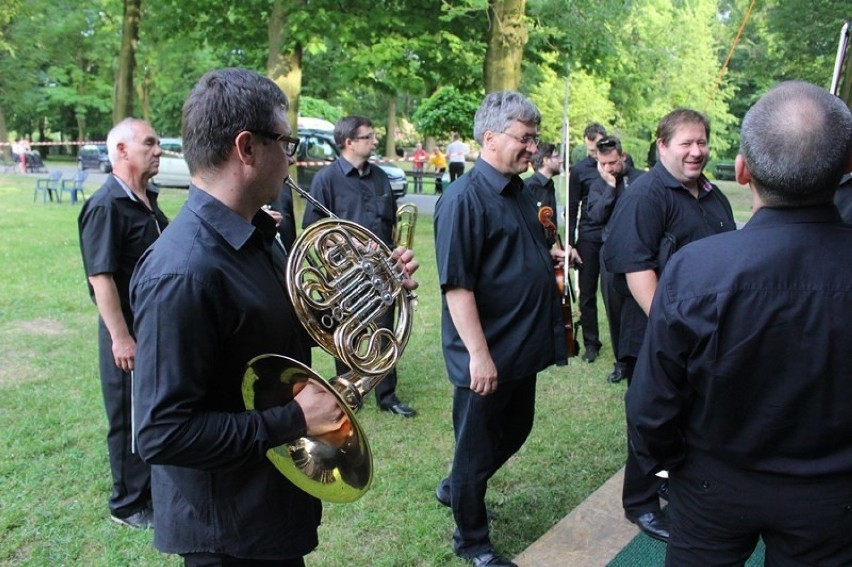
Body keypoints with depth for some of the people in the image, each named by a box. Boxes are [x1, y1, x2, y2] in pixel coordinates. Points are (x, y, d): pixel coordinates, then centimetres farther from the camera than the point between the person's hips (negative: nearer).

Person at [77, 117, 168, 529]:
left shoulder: (148, 200, 9)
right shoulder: (106, 206, -18)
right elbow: (101, 277, -21)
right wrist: (120, 337, -23)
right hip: (130, 330, -8)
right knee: (130, 418, 6)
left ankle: (154, 484, 37)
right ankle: (128, 503, 23)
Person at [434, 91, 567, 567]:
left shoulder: (520, 193, 10)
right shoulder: (464, 198, -18)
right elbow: (457, 284, -22)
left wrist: (551, 256, 7)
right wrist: (478, 354, -24)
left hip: (524, 349, 9)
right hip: (487, 356, -9)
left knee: (515, 431, 23)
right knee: (477, 447, 9)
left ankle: (454, 488, 46)